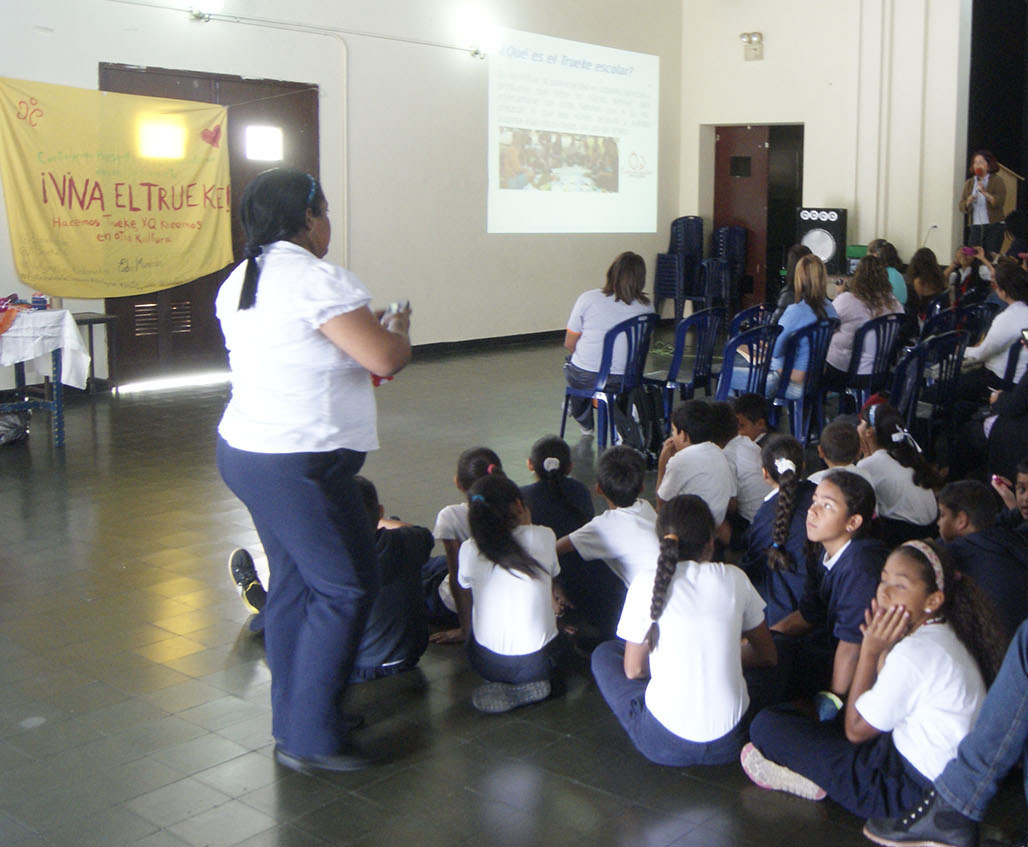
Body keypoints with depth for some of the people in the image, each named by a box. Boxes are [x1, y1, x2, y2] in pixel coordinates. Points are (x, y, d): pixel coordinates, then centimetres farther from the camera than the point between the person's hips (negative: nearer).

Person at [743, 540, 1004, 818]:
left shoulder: (916, 652, -24)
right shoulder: (942, 634, 6)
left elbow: (856, 729, -15)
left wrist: (870, 652, -13)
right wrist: (884, 652, -3)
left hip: (911, 790, -11)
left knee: (766, 726, -11)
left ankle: (815, 782, 11)